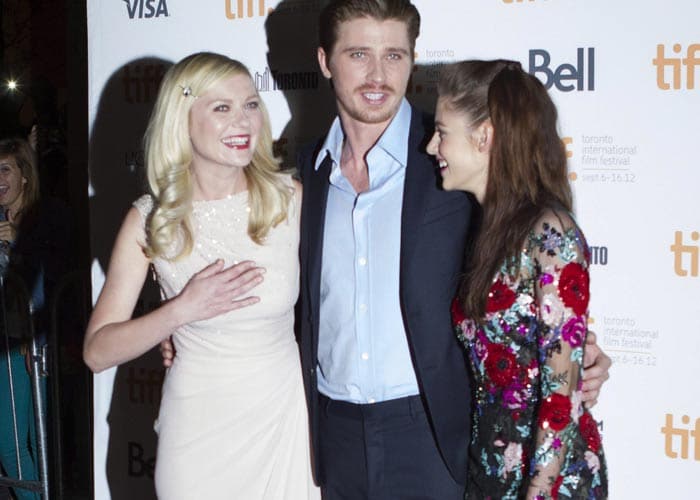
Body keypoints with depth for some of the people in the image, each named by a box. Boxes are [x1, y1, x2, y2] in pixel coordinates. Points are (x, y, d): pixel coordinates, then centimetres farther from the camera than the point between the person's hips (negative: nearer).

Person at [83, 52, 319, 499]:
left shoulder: (291, 199, -7)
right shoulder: (150, 220, -8)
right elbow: (98, 352, -8)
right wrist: (183, 310, -20)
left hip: (285, 417, 1)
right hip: (199, 426, -1)